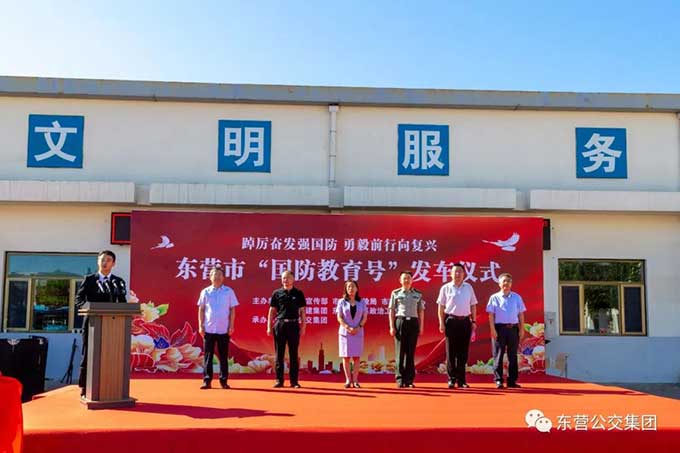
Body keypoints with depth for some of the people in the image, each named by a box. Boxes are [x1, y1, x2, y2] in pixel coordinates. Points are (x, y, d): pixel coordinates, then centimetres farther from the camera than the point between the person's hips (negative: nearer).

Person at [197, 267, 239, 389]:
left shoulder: (229, 291, 3)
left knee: (223, 356, 4)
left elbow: (232, 310, 4)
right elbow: (201, 310, 9)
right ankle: (207, 380, 8)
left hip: (224, 329, -1)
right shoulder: (205, 292, 6)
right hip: (208, 329, 1)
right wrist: (200, 326, 1)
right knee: (208, 356, 3)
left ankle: (223, 380, 11)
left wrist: (231, 326, -3)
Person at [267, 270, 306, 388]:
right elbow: (272, 311, 8)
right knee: (279, 354, 4)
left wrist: (303, 327, 0)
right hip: (280, 324, 0)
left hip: (294, 325, 0)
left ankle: (294, 381, 8)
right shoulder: (277, 293, 6)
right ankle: (279, 380, 10)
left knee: (293, 354, 4)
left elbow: (302, 311, 7)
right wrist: (269, 326, 2)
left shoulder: (298, 294, 6)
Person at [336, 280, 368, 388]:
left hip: (358, 333, 1)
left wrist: (358, 327, -11)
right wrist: (348, 328, -13)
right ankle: (348, 380, 5)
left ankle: (355, 380, 4)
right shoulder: (342, 302, 4)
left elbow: (364, 317, 5)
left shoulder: (362, 302, 7)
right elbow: (339, 317, -1)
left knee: (356, 357, -1)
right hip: (345, 332, -1)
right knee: (346, 356, 0)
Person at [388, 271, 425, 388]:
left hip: (413, 322, 1)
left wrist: (421, 326, 4)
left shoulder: (418, 294, 10)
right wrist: (392, 326, -4)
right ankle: (400, 379, 3)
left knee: (411, 352, 4)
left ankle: (409, 379, 9)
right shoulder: (395, 293, 6)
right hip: (400, 322, -1)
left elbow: (421, 311, 10)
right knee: (400, 351, -1)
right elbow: (391, 311, 4)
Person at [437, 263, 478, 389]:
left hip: (465, 321, 2)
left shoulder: (468, 287, 11)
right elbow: (441, 307, 2)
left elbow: (473, 305, 14)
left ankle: (461, 380, 11)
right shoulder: (445, 288, 3)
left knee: (463, 352, 4)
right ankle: (451, 379, 6)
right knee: (451, 352, 0)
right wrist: (441, 323, -6)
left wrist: (474, 321, 7)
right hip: (451, 321, -2)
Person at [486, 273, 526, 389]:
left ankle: (512, 381, 12)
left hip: (513, 328, 2)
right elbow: (491, 315, 0)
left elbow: (521, 314, 10)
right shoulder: (494, 298, 4)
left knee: (513, 355, 6)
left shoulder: (517, 297, 10)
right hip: (499, 328, -2)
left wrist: (522, 329, 3)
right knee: (498, 355, -2)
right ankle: (498, 380, 2)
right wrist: (493, 329, -8)